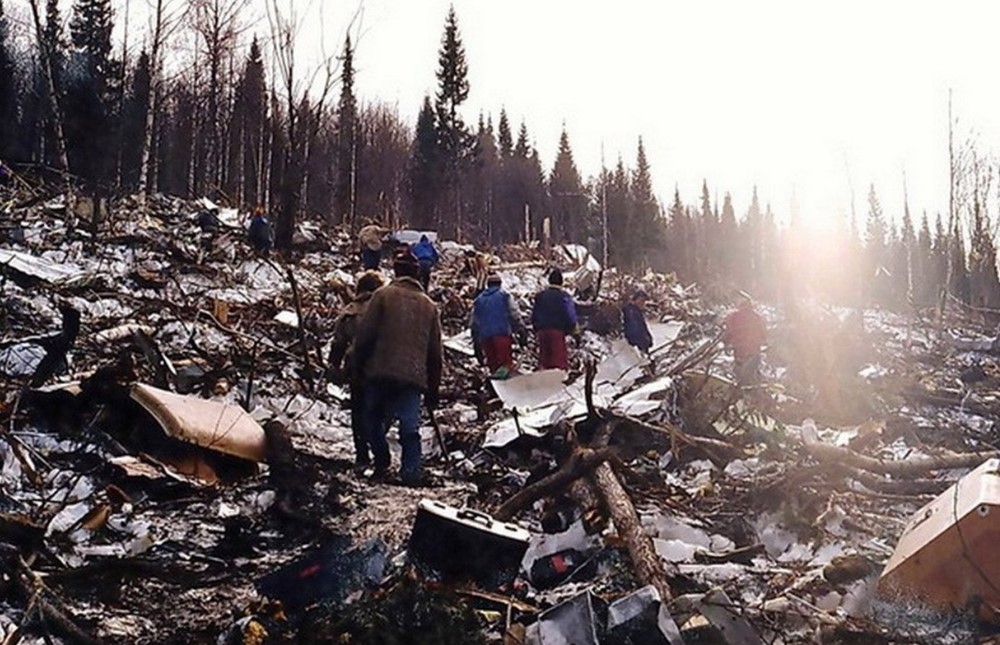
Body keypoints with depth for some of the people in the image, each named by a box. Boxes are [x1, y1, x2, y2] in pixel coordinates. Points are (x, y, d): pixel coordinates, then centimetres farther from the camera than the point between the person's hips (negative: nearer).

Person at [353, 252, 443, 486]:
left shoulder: (383, 295, 2)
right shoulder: (429, 305, 13)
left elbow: (364, 334, -4)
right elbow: (435, 352, 14)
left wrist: (359, 365, 9)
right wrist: (433, 390, 19)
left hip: (380, 372, -2)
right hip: (413, 376, 2)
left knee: (374, 421, 15)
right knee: (410, 427, 1)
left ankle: (381, 464, 14)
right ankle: (412, 471, -8)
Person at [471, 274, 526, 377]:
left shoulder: (478, 300, 23)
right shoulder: (504, 295, 12)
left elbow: (474, 324, 21)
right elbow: (515, 315, 1)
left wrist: (476, 344, 23)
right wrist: (522, 333, -1)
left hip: (485, 336, 4)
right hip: (502, 333, -4)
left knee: (493, 363, 9)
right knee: (506, 360, -16)